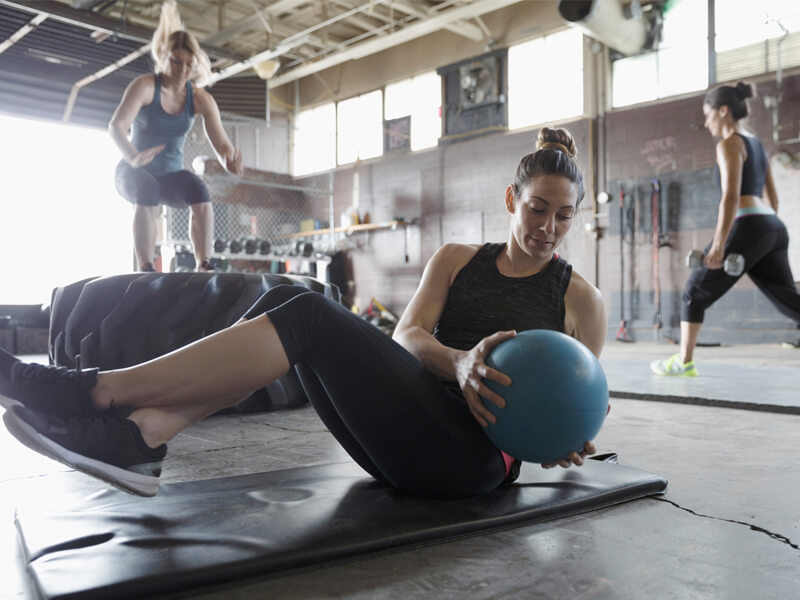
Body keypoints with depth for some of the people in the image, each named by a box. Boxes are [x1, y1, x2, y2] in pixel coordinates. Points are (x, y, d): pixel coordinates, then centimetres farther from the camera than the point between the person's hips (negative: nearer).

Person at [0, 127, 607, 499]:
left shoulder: (581, 299, 9)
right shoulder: (456, 260, 16)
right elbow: (406, 334, 1)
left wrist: (569, 441, -13)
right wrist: (458, 363, -22)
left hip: (479, 451, -4)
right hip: (409, 441, 4)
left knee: (311, 317, -25)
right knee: (287, 300, -18)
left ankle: (97, 390, -21)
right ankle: (138, 436, -27)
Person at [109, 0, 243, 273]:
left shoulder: (200, 99, -6)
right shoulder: (145, 86, -14)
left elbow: (222, 143, -14)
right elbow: (116, 125, -26)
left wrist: (229, 160, -39)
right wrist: (132, 157, -47)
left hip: (171, 174, 3)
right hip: (135, 171, -2)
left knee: (200, 193, -29)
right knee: (148, 195, -36)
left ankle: (203, 265, -27)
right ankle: (145, 270, -33)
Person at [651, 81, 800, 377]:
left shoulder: (729, 144, -5)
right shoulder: (755, 143, 22)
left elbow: (731, 197, -16)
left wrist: (718, 245, -19)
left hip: (747, 228, -8)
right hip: (774, 228, 8)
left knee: (696, 292, 5)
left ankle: (683, 362, 11)